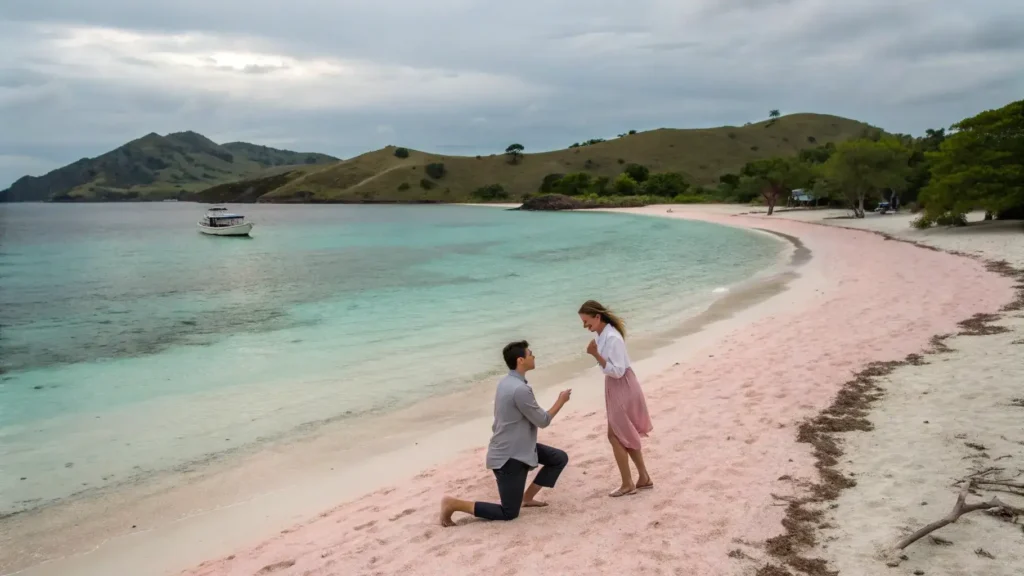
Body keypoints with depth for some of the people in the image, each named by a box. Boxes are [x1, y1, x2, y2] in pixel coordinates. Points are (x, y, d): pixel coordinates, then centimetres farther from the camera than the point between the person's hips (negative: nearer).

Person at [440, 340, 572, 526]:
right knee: (509, 513, 1)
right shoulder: (520, 389, -27)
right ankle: (453, 504, 1)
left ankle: (527, 498, 21)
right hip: (509, 457, -10)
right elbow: (543, 421, -15)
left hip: (517, 447, 10)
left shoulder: (506, 382, 4)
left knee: (560, 458, 14)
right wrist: (561, 401, -3)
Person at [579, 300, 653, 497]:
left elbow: (618, 371, -26)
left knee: (615, 435, -2)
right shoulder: (602, 335, 4)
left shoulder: (612, 338, -24)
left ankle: (628, 484, 9)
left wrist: (596, 355, -29)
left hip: (623, 389, -10)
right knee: (626, 436, 15)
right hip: (616, 388, 10)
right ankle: (644, 478, 25)